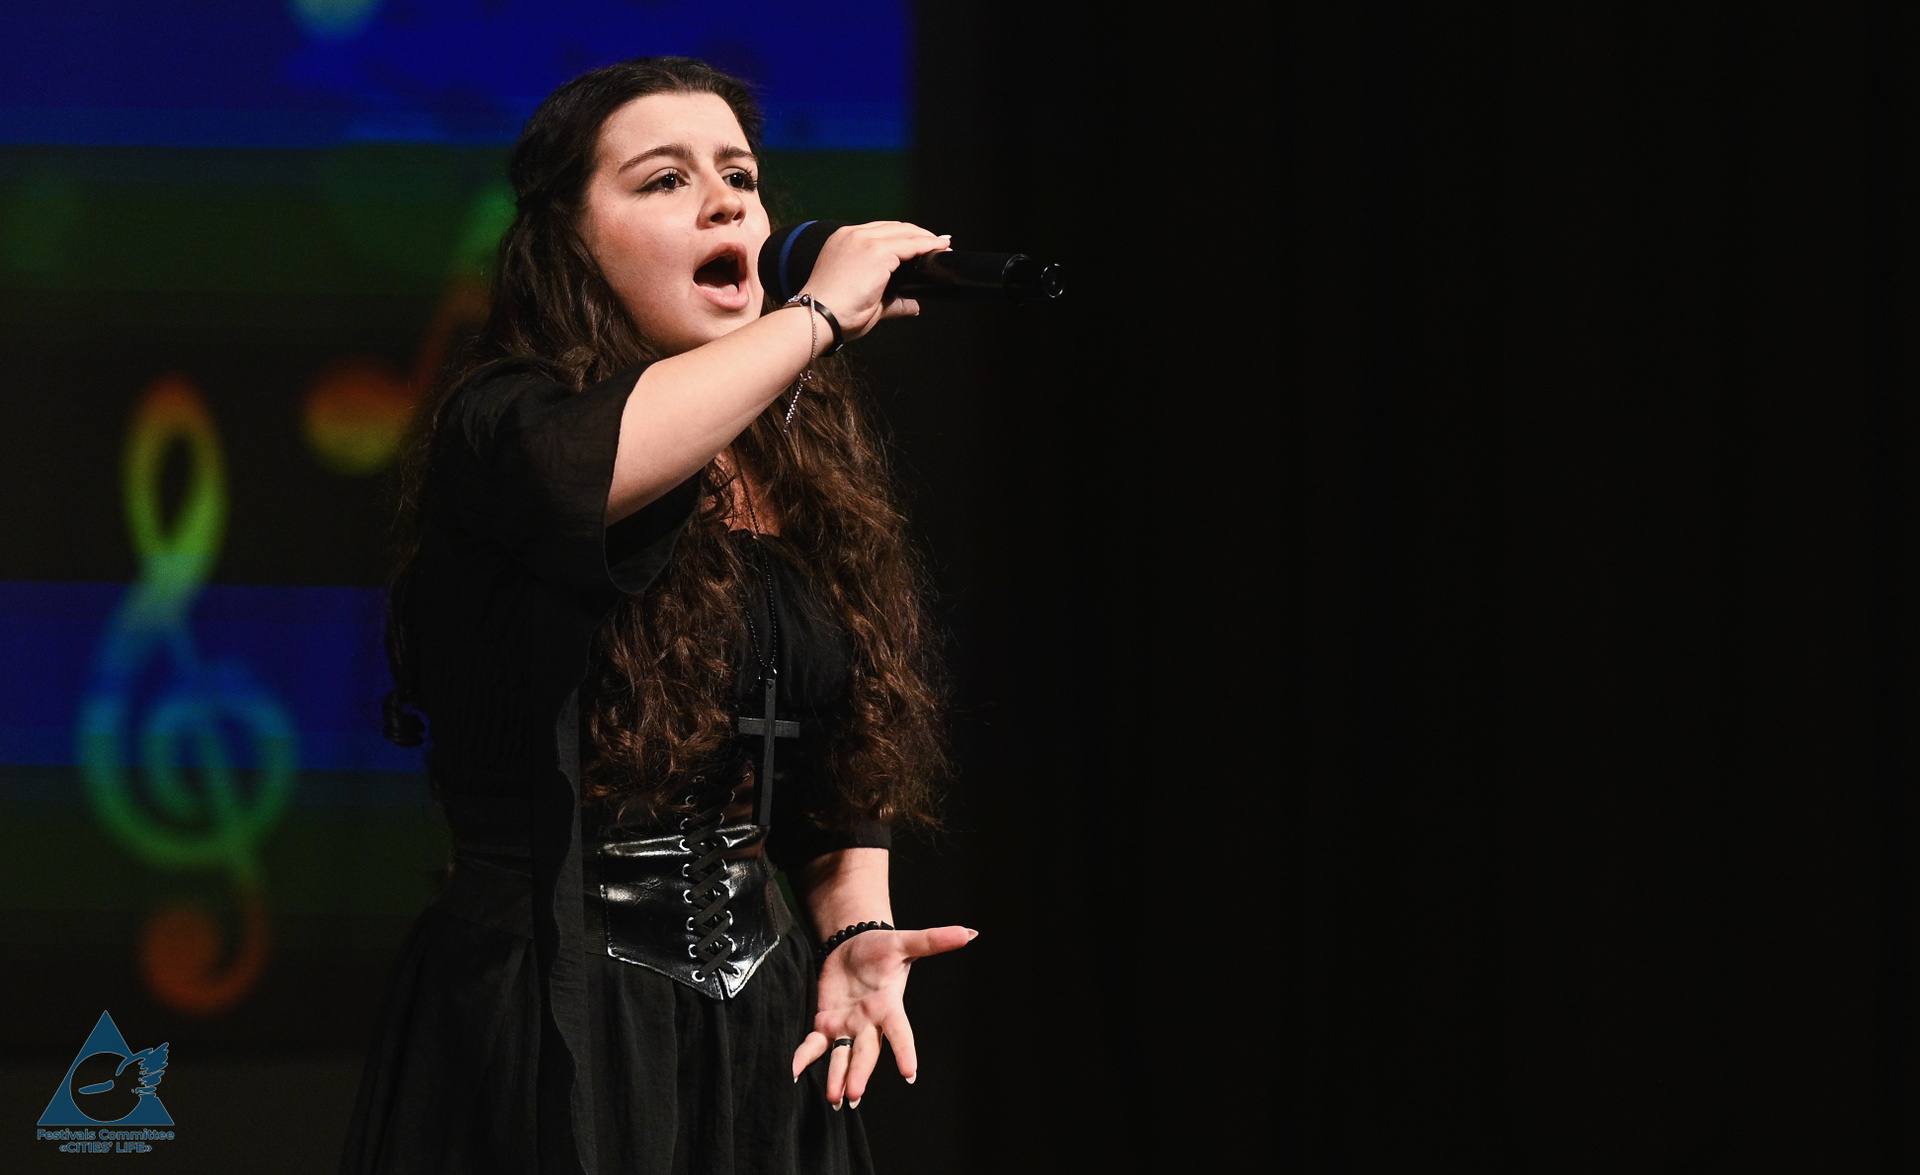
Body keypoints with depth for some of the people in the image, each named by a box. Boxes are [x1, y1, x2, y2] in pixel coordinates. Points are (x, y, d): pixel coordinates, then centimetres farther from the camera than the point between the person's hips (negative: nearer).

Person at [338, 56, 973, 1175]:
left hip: (761, 1018, 6)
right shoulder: (494, 424, -9)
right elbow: (577, 465, -34)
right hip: (544, 1028, -6)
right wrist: (820, 314, -23)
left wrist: (857, 930, 0)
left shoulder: (804, 471, 10)